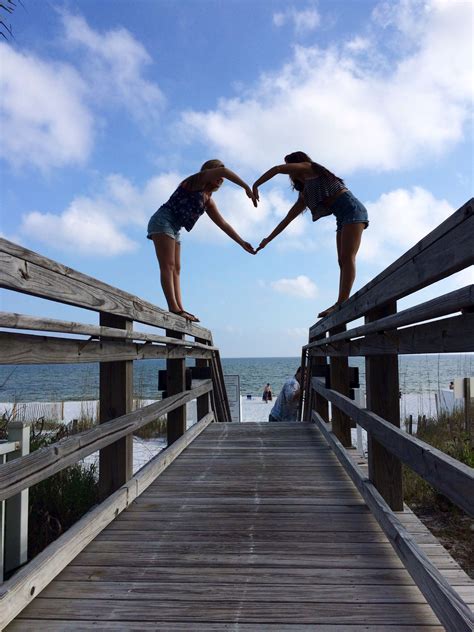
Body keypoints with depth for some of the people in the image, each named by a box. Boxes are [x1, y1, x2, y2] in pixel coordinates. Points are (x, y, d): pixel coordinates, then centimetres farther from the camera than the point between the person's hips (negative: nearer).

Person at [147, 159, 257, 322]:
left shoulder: (208, 201, 19)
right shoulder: (196, 180, -2)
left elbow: (223, 224, 20)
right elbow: (223, 170, -20)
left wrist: (242, 243, 15)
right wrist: (247, 187, -23)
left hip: (174, 229, 9)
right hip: (163, 221, -9)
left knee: (176, 269, 0)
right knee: (167, 266, -17)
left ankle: (179, 309, -4)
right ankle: (174, 308, -26)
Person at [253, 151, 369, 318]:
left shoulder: (309, 167, 7)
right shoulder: (304, 196, 26)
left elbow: (277, 169, -5)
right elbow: (287, 219, 27)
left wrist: (255, 185, 1)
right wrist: (268, 240, 25)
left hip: (352, 209, -9)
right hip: (343, 217, 9)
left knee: (347, 258, -20)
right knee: (343, 261, -2)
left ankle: (342, 303, -29)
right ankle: (341, 304, -9)